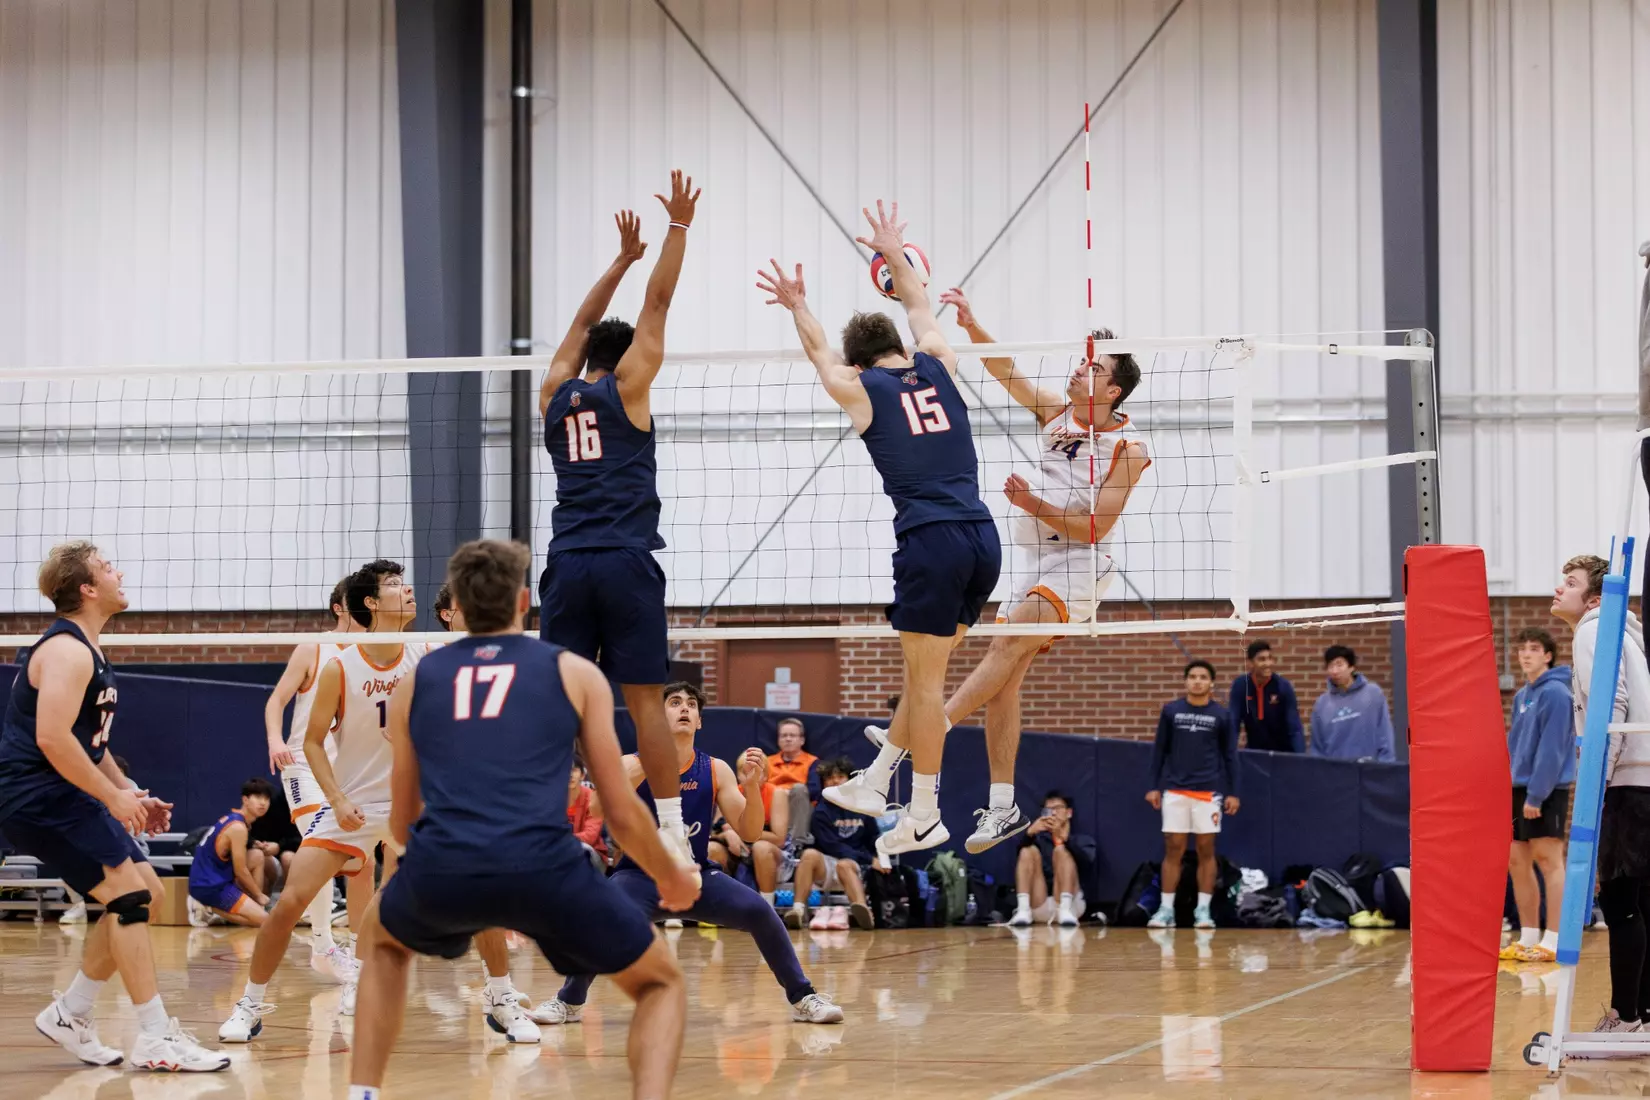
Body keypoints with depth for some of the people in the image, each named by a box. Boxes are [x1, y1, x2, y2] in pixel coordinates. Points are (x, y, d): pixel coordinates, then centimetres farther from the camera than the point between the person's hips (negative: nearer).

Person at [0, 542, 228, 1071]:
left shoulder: (85, 651, 18)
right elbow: (52, 739, -27)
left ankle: (70, 1015, 16)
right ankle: (156, 1039, -14)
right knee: (129, 896, -15)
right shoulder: (67, 650, -16)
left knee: (143, 891, 11)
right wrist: (113, 796, -20)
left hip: (66, 797, 11)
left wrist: (131, 794, 19)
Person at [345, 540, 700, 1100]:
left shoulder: (415, 681, 22)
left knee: (382, 938, 38)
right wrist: (672, 879, 35)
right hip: (543, 865, -2)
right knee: (660, 982, 20)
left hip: (440, 868, 2)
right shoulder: (575, 673, 16)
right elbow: (622, 811, 16)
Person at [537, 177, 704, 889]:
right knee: (643, 698, -5)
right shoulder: (626, 387, 5)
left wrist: (623, 258, 39)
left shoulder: (556, 396, 16)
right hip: (626, 563, -3)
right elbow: (658, 303, 8)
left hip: (568, 565, 3)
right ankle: (672, 834, -7)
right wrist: (679, 227, 15)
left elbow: (582, 326, 30)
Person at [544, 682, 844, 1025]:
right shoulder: (635, 765, -8)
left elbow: (750, 833, -5)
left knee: (760, 911, -21)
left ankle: (803, 999, -4)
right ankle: (569, 1003, -10)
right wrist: (644, 768, -37)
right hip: (641, 875, -2)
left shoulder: (715, 770, -2)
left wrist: (752, 786, -23)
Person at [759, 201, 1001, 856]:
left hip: (931, 542, -5)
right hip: (983, 538, 5)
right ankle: (874, 784, 25)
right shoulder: (937, 369, 14)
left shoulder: (860, 388, 4)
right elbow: (922, 316, 36)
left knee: (925, 680, 0)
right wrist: (896, 257, 50)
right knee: (925, 674, 14)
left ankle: (923, 818, 3)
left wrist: (798, 308, 42)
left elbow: (820, 351, 25)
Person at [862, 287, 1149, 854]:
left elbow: (1093, 528, -13)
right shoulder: (1055, 412, 8)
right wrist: (971, 326, -16)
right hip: (1033, 562, 7)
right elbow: (1005, 371, -1)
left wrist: (1034, 505, -21)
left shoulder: (1129, 449, -9)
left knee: (1008, 642, -27)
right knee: (1005, 680, -1)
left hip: (1079, 567, -7)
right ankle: (1003, 807, 3)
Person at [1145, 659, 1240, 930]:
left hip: (1209, 792, -1)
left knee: (1206, 850, 1)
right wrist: (1154, 787, 4)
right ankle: (1166, 909, 3)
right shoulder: (1171, 710, 5)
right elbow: (1159, 750, 9)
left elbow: (1230, 756, 6)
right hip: (1175, 790, 1)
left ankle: (1203, 910, 5)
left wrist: (1233, 793, 0)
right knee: (1173, 849, 0)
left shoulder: (1222, 715, 3)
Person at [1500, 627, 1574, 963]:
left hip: (1547, 789, -9)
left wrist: (1536, 793, -21)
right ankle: (1528, 937, 16)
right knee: (1517, 861, 9)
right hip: (1519, 787, 9)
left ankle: (1552, 942, -7)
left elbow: (1551, 749, -18)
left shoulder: (1556, 693, -12)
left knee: (1548, 860, -8)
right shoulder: (1521, 696, 16)